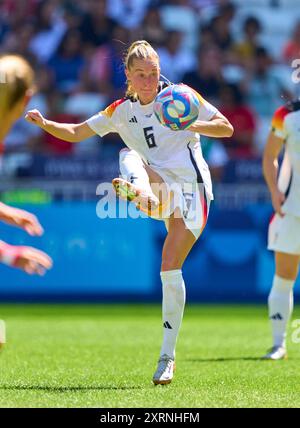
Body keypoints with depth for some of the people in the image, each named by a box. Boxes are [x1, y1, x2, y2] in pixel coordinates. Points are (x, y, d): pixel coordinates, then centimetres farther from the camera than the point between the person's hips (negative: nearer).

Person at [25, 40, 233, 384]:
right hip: (161, 187, 4)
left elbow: (226, 128, -2)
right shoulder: (122, 111, 10)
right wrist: (45, 124, -7)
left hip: (191, 188, -4)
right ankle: (141, 194, -58)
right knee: (128, 155, -23)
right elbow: (77, 132, 13)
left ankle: (167, 356, -6)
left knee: (170, 270, -13)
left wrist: (193, 125, -21)